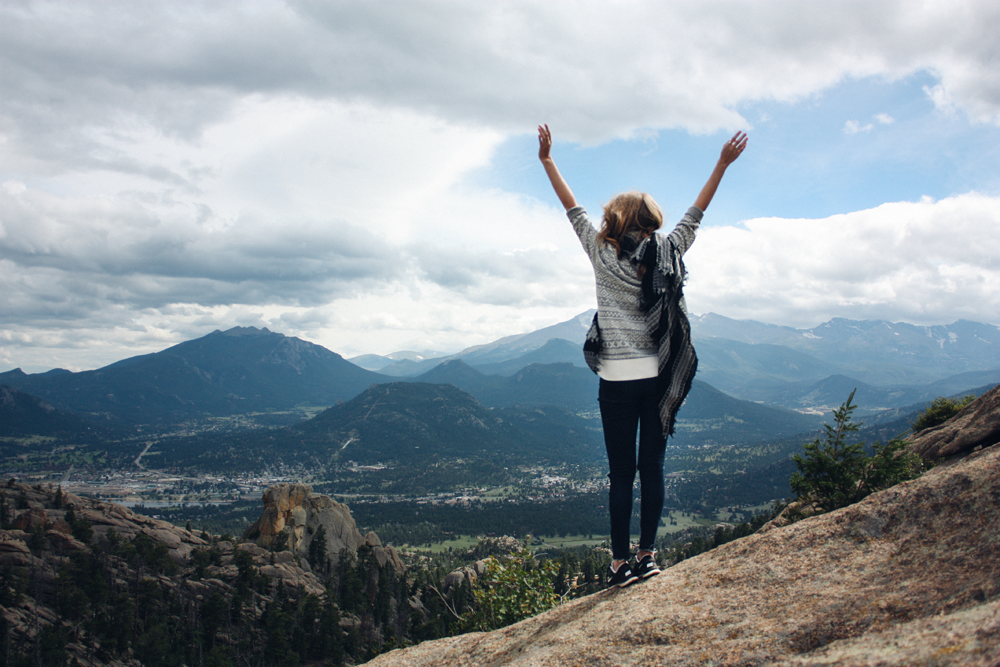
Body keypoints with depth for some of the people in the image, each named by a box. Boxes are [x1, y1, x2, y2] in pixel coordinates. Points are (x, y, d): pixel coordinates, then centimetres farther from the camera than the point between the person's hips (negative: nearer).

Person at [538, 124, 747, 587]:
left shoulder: (603, 255, -3)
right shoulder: (667, 254, 2)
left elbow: (574, 210, 5)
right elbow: (694, 216, 14)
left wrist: (547, 160, 14)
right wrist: (723, 164, 23)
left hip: (618, 381, -2)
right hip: (659, 379, 3)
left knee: (621, 475, 2)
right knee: (652, 469, 9)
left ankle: (620, 562, 6)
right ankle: (646, 555, 13)